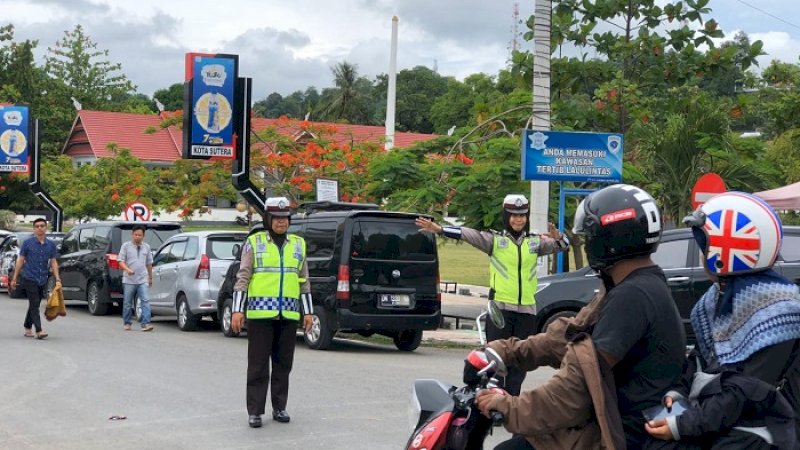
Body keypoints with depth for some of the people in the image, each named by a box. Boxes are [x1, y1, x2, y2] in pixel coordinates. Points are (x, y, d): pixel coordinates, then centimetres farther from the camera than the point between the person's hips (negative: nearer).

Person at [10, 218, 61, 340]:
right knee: (34, 305, -10)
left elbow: (53, 262, 8)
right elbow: (20, 260, 1)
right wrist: (14, 278, 1)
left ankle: (27, 327, 27)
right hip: (29, 278, -4)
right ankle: (39, 331, -16)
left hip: (43, 280, 4)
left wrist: (57, 279, -1)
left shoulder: (51, 245, 6)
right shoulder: (28, 243, -3)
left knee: (34, 305, 12)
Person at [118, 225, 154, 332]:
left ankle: (145, 323, -15)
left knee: (145, 301, -11)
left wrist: (150, 277, 21)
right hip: (129, 280, -2)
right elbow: (121, 261, -4)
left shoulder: (146, 247, 12)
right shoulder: (126, 246, 1)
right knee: (127, 303, 6)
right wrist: (127, 269, -22)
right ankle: (127, 323, 20)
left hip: (143, 280, 2)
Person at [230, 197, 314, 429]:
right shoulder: (254, 242, 3)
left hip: (288, 314, 3)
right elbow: (243, 277, -1)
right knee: (258, 365, -1)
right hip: (260, 313, -3)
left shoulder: (298, 244, 13)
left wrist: (308, 311, 11)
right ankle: (255, 411, 3)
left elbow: (304, 281, 16)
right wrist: (237, 310, -8)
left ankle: (279, 408, 18)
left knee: (283, 364, 9)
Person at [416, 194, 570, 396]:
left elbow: (561, 246, 4)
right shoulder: (495, 239, 2)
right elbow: (469, 235, -10)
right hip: (500, 308, -3)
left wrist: (558, 238, -21)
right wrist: (439, 229, -23)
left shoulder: (535, 242, 11)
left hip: (527, 310, 4)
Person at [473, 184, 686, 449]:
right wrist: (506, 352, 9)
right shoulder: (640, 285, 12)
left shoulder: (632, 295, -22)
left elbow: (582, 376, -25)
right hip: (612, 416, 11)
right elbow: (570, 334, 15)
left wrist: (511, 408, -18)